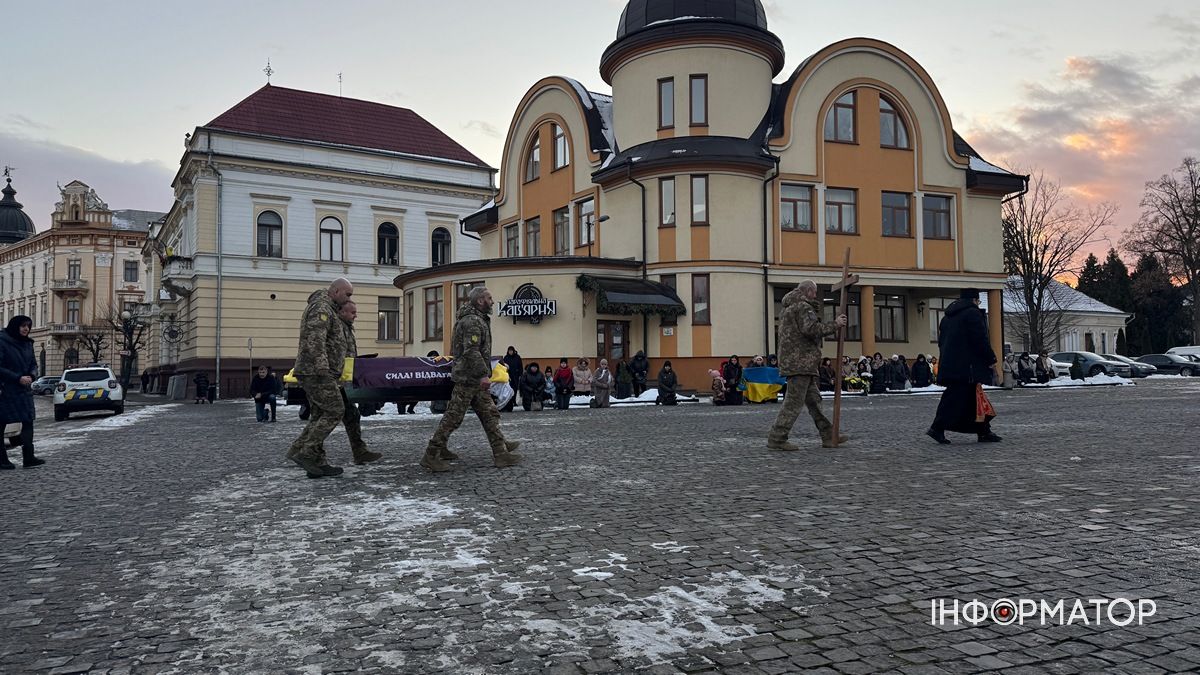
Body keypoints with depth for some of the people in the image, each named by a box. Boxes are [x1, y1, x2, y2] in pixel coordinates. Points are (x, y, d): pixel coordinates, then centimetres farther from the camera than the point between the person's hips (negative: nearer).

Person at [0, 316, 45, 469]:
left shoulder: (27, 344, 10)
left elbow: (33, 364, 15)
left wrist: (32, 376, -5)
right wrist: (18, 378, -17)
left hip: (24, 390, 6)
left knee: (28, 422, 0)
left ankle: (28, 458, 0)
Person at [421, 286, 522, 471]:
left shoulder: (479, 320, 18)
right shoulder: (473, 321, -15)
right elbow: (471, 351, -24)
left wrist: (483, 374, 21)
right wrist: (484, 374, -25)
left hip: (476, 380, 11)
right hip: (468, 379, -11)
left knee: (490, 415, 10)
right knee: (453, 417, -6)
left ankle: (500, 453, 13)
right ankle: (431, 456, 0)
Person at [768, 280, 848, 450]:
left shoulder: (788, 308, 23)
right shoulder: (803, 307, -9)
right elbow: (811, 329, -22)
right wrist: (835, 325, -15)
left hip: (791, 360, 11)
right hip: (801, 361, -11)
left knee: (813, 399, 14)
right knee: (794, 401, -9)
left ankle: (828, 436, 19)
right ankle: (777, 438, -9)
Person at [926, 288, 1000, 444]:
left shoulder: (947, 317, 19)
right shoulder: (973, 313, -7)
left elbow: (941, 341, 21)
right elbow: (980, 340, -13)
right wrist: (991, 359, -4)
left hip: (949, 365, 9)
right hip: (967, 366, -9)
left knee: (972, 398, 11)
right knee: (956, 397, -9)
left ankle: (983, 431, 13)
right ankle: (938, 428, -13)